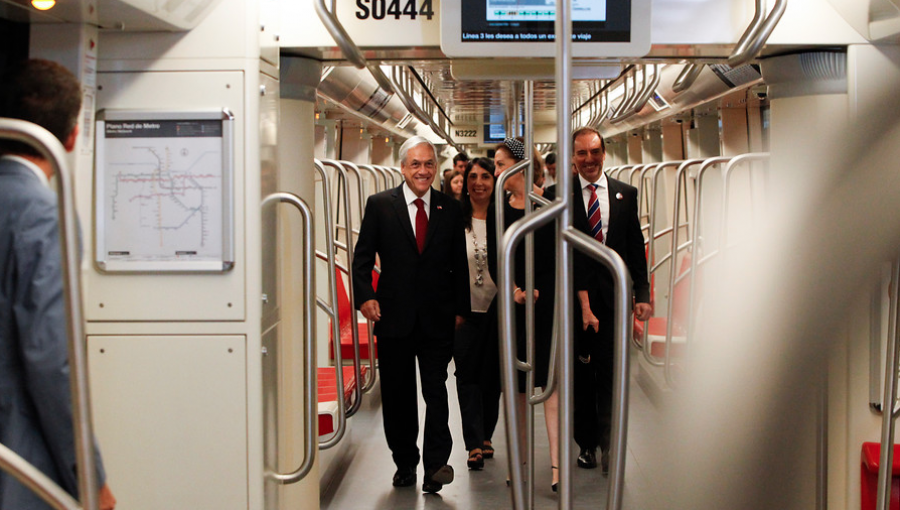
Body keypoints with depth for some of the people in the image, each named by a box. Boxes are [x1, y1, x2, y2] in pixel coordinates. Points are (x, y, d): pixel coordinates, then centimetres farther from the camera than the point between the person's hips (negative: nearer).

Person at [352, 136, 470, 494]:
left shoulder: (450, 208, 6)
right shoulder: (380, 205, 2)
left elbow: (459, 263, 8)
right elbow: (363, 257, 2)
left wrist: (460, 309, 5)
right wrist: (365, 296, -12)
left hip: (438, 318, 0)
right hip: (394, 316, 0)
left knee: (436, 391, -4)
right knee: (397, 394, 9)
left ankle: (436, 465, -1)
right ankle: (405, 463, 22)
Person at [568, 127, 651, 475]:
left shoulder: (625, 194, 7)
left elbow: (635, 247, 8)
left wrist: (642, 294, 0)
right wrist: (582, 301, -13)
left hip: (613, 294, 1)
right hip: (574, 296, -1)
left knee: (610, 371, -3)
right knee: (581, 374, 8)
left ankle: (607, 442, 8)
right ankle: (587, 444, 20)